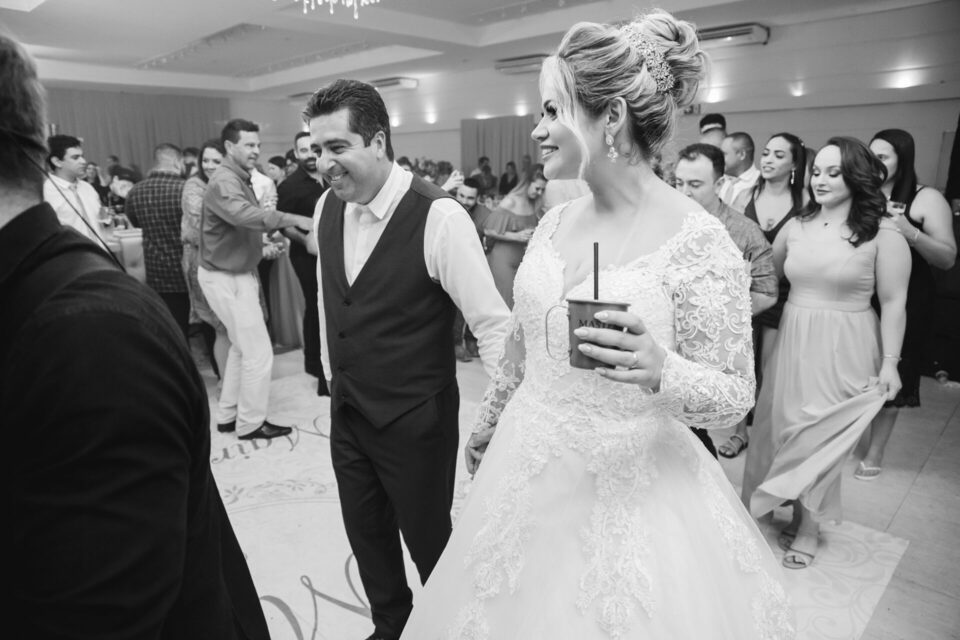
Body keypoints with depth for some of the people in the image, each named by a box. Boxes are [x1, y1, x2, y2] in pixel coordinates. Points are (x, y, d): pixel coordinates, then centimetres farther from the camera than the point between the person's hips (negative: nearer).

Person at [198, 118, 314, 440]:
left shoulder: (240, 179, 14)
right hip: (226, 278, -11)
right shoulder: (224, 181, -20)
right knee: (259, 352, -5)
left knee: (241, 347, 18)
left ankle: (228, 416, 30)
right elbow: (244, 215, -40)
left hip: (236, 272, 11)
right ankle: (251, 422, 10)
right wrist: (294, 219, -45)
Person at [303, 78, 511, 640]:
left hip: (416, 420, -6)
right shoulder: (328, 208, -1)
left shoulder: (438, 216, -22)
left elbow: (493, 323, -20)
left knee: (429, 539, 14)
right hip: (347, 411, 6)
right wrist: (333, 369, 17)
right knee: (365, 531, 22)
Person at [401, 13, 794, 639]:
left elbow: (734, 395, -11)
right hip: (526, 477, 6)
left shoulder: (701, 244, -18)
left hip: (628, 495, -5)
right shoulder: (555, 222, -1)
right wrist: (489, 419, 21)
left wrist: (660, 370, -31)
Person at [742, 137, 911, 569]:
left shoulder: (883, 236, -7)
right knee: (785, 431, 11)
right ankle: (799, 513, 33)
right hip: (792, 343, 4)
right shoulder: (796, 226, 4)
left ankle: (809, 527, 25)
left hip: (844, 350, -4)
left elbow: (893, 303, -6)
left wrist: (889, 363, -9)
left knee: (821, 436, 4)